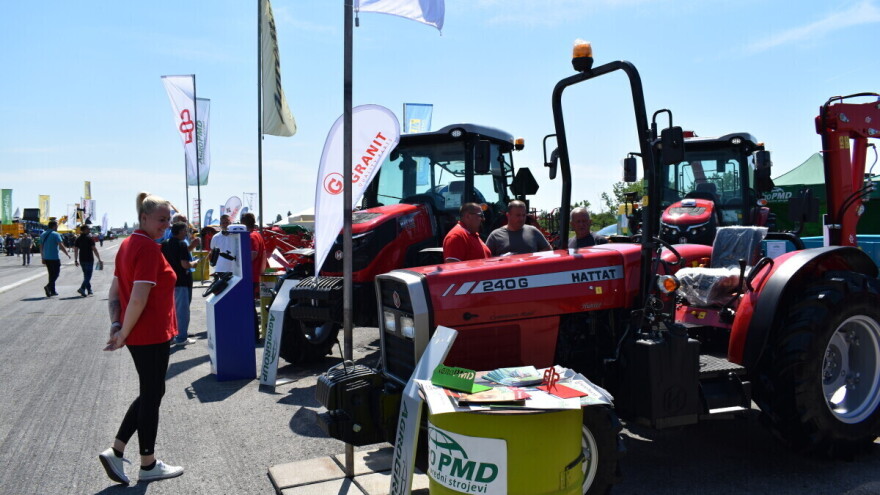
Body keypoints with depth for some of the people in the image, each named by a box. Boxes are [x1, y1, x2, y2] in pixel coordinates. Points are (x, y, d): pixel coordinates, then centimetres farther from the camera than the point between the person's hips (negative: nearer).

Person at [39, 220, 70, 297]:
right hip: (54, 257, -7)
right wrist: (67, 254, -6)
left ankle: (52, 291, 16)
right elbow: (61, 246, -17)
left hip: (46, 258, 7)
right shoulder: (56, 234, -11)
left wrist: (43, 258, 19)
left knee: (51, 274, 14)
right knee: (56, 273, 0)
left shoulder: (43, 235, 11)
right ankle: (48, 286, -20)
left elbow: (41, 247, 14)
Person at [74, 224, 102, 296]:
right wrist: (99, 259, -8)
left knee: (86, 275, 17)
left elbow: (75, 250, 9)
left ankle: (89, 290, 23)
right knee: (88, 275, -5)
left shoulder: (78, 239, 8)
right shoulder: (89, 238, -9)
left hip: (82, 260, 6)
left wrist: (76, 260, 15)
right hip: (89, 259, -6)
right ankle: (82, 288, -21)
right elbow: (94, 249, -12)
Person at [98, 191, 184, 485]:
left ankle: (115, 452, 20)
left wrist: (116, 326, 4)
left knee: (151, 393, 20)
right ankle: (149, 466, 19)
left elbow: (114, 292, 12)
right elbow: (138, 300, -25)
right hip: (152, 336, -9)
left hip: (138, 335, 9)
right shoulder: (150, 249, -19)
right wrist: (123, 334, -14)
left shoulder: (128, 244, 11)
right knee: (152, 395, 5)